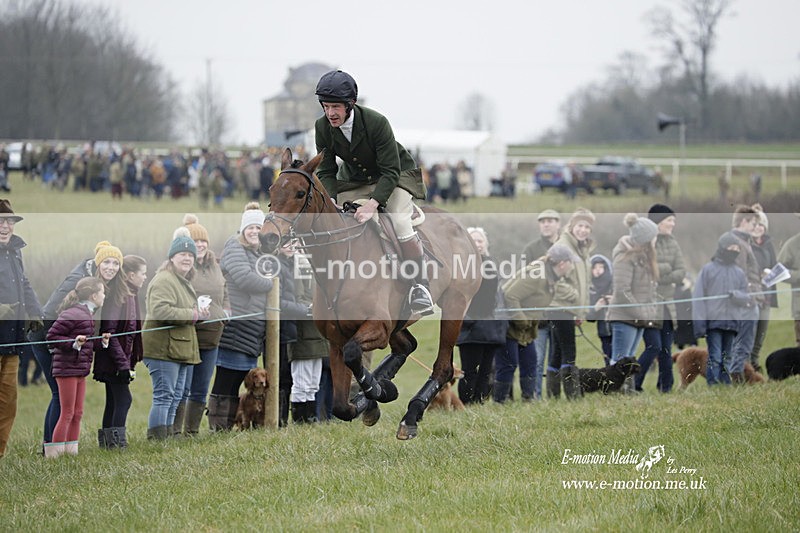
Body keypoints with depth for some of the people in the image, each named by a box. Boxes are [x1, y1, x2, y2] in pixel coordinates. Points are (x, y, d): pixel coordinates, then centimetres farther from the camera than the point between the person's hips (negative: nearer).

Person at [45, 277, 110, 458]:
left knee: (77, 414, 12)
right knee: (67, 413, -6)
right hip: (67, 368, -10)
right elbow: (51, 336, -17)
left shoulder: (87, 314, 13)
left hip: (80, 369, 10)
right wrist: (74, 343, -25)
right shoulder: (72, 314, -17)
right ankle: (53, 455, -2)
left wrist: (102, 341, 4)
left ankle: (71, 453, 19)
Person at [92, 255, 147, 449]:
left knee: (114, 402, 11)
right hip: (113, 361, -10)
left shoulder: (131, 295, 14)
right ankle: (117, 441, -14)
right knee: (123, 399, -13)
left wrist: (131, 361, 16)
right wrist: (123, 364, -23)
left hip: (121, 359, 10)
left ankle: (105, 442, 14)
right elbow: (109, 331, -21)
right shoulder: (118, 296, -17)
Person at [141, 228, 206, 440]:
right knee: (163, 397, -11)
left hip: (179, 349, 11)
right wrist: (193, 315, -21)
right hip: (163, 349, -11)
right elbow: (160, 311, -28)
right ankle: (156, 440, -11)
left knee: (174, 399, 14)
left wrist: (200, 314, 13)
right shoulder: (164, 280, -13)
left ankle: (167, 437, 20)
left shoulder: (184, 282, 22)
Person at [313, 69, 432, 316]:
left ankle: (420, 288, -13)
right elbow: (326, 171, -9)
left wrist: (372, 204, -43)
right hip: (353, 179, 5)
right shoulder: (322, 127, -18)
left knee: (400, 225, -26)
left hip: (394, 174, -5)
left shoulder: (376, 122, -32)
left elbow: (390, 172, -30)